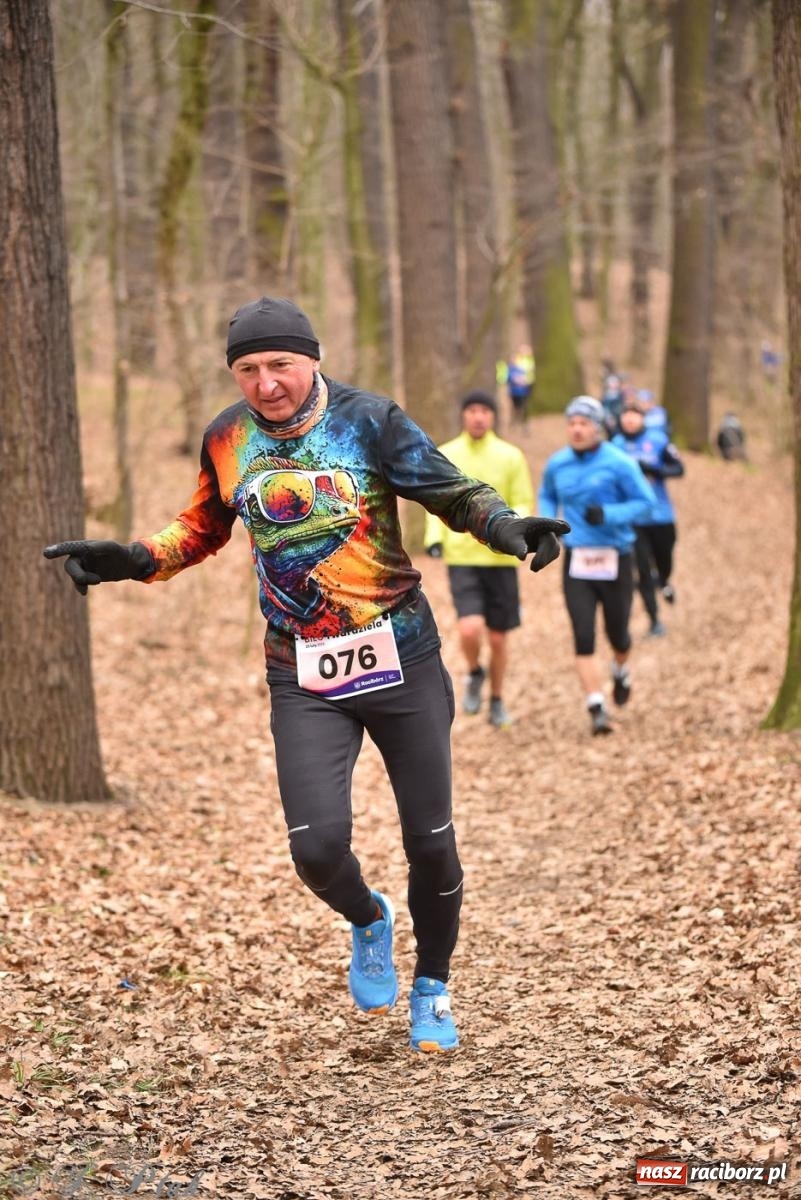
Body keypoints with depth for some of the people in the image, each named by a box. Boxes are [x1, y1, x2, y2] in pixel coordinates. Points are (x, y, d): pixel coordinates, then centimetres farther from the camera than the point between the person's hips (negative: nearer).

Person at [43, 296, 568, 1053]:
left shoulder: (367, 421, -8)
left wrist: (508, 527, -27)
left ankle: (431, 991, 31)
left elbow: (454, 494, -7)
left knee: (429, 842, 5)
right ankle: (367, 922, 23)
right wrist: (133, 561, 3)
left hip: (401, 660, -1)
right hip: (304, 679, 1)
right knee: (318, 848, -14)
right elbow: (203, 528, 19)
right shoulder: (227, 439, 2)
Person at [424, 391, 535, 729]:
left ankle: (496, 701, 31)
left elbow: (524, 504, 2)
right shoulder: (445, 456, 3)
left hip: (500, 558, 1)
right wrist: (434, 537, -6)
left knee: (497, 638, 8)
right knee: (470, 629, -19)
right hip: (461, 558, -1)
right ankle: (475, 674, 14)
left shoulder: (511, 457, 0)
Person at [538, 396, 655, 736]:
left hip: (615, 558, -2)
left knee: (617, 632, 12)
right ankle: (597, 708, -8)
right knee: (583, 638, -9)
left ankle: (621, 671, 47)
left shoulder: (619, 463, -9)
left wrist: (608, 515, -21)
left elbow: (645, 501, -7)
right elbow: (546, 496, 22)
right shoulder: (557, 464, 4)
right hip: (576, 561, 2)